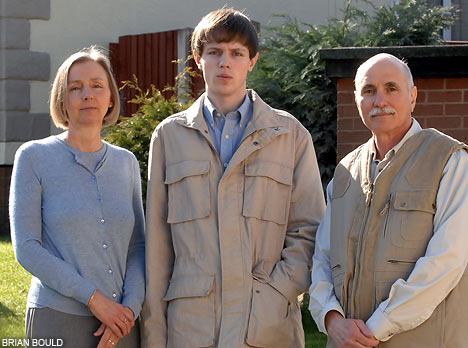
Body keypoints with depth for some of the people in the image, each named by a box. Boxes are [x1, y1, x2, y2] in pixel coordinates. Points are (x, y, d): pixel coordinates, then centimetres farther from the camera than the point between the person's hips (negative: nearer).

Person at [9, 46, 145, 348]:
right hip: (58, 322, -3)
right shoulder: (34, 157, -4)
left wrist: (130, 309, -8)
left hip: (120, 321, 3)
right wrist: (95, 299, -14)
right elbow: (26, 248, -9)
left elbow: (138, 246, 8)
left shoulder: (126, 162, 7)